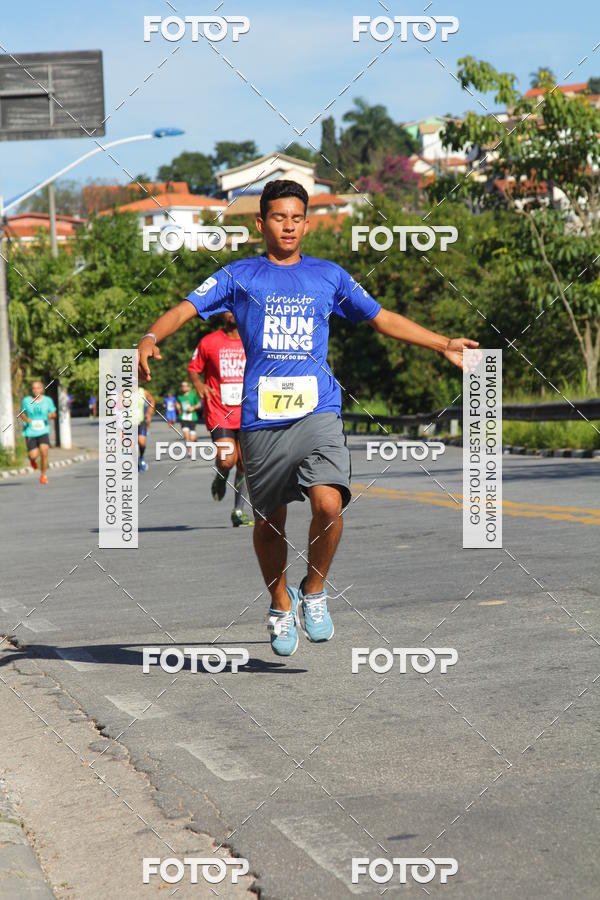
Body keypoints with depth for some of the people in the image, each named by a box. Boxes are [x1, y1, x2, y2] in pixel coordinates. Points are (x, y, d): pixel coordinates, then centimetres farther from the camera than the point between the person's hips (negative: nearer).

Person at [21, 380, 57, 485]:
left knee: (44, 453, -15)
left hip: (43, 431, 0)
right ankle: (32, 459, 33)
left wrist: (51, 415, -14)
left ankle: (43, 475, 5)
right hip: (30, 432, 0)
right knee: (33, 455, -8)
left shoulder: (48, 400, 2)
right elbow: (22, 413, 12)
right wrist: (26, 419, -9)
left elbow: (54, 414, 10)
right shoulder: (26, 401, 0)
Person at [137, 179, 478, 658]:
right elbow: (186, 309, 1)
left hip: (318, 410, 0)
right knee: (270, 521, 8)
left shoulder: (329, 275, 14)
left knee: (328, 505, -20)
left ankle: (315, 592, 4)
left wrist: (444, 344, 21)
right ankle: (281, 605, 32)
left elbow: (383, 318, 23)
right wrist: (151, 338, -20)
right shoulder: (239, 276, 9)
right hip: (261, 418, 0)